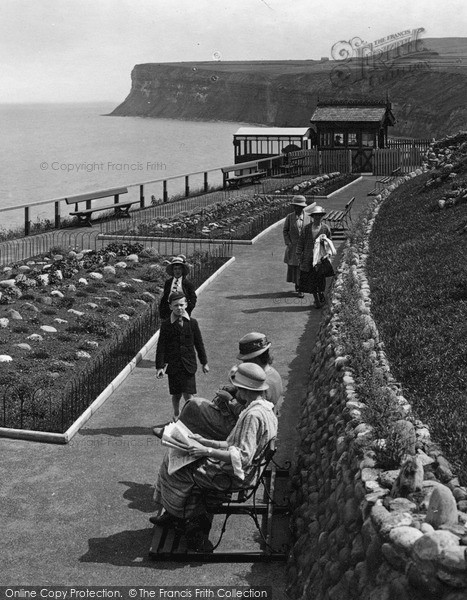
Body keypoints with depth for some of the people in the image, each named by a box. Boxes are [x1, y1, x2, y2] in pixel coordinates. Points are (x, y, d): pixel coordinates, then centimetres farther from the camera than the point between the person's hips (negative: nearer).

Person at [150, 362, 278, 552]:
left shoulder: (253, 415, -26)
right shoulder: (264, 409, 7)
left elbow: (243, 457, -30)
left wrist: (208, 452, -24)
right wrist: (205, 442, 12)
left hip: (231, 475, -10)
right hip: (239, 471, 10)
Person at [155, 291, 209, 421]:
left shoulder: (192, 323, 1)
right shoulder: (166, 325, -4)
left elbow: (199, 343, 9)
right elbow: (161, 347, -4)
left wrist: (204, 362, 11)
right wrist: (160, 366, -9)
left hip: (188, 365, 1)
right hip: (173, 365, -1)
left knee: (188, 394, -6)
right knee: (176, 395, 8)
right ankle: (176, 415, 32)